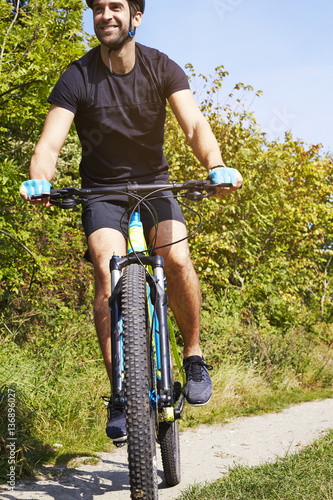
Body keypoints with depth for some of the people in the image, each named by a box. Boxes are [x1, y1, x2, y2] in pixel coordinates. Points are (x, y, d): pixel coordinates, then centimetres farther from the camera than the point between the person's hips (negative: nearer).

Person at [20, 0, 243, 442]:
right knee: (108, 272, -24)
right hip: (101, 192, 0)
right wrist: (39, 180, -44)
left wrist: (216, 165, -43)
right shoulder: (77, 78, -11)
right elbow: (50, 142, -21)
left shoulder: (162, 68, -8)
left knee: (177, 259, -26)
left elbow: (194, 124, -22)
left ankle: (193, 354, -1)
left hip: (154, 184, 1)